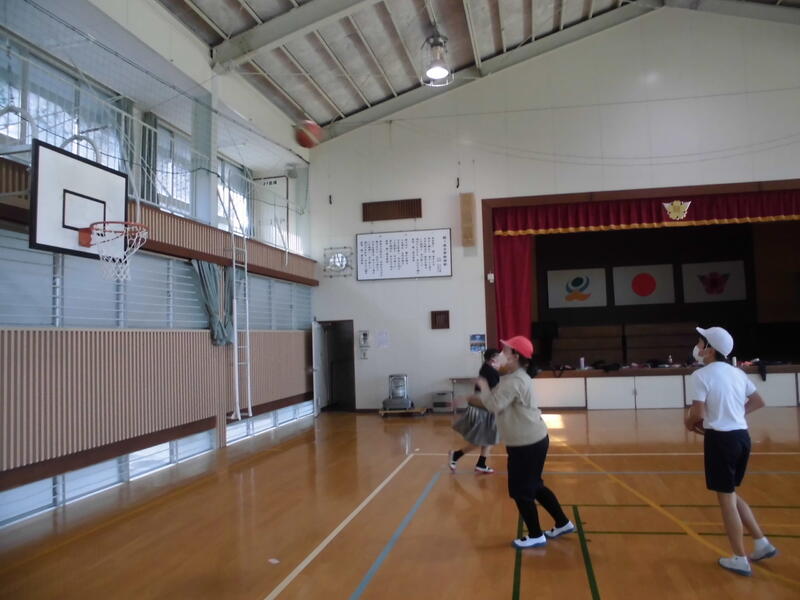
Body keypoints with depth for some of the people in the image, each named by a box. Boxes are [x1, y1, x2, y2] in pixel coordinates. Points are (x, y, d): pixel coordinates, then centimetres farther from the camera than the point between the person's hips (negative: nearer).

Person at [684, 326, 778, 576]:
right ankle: (763, 544, 24)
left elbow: (697, 413, -19)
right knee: (731, 493, 22)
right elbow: (758, 402, 18)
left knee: (725, 497, 4)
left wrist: (689, 423, 2)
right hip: (742, 436, 8)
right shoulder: (737, 372, 10)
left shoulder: (701, 375, -13)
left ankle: (740, 560, 13)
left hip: (720, 439, -7)